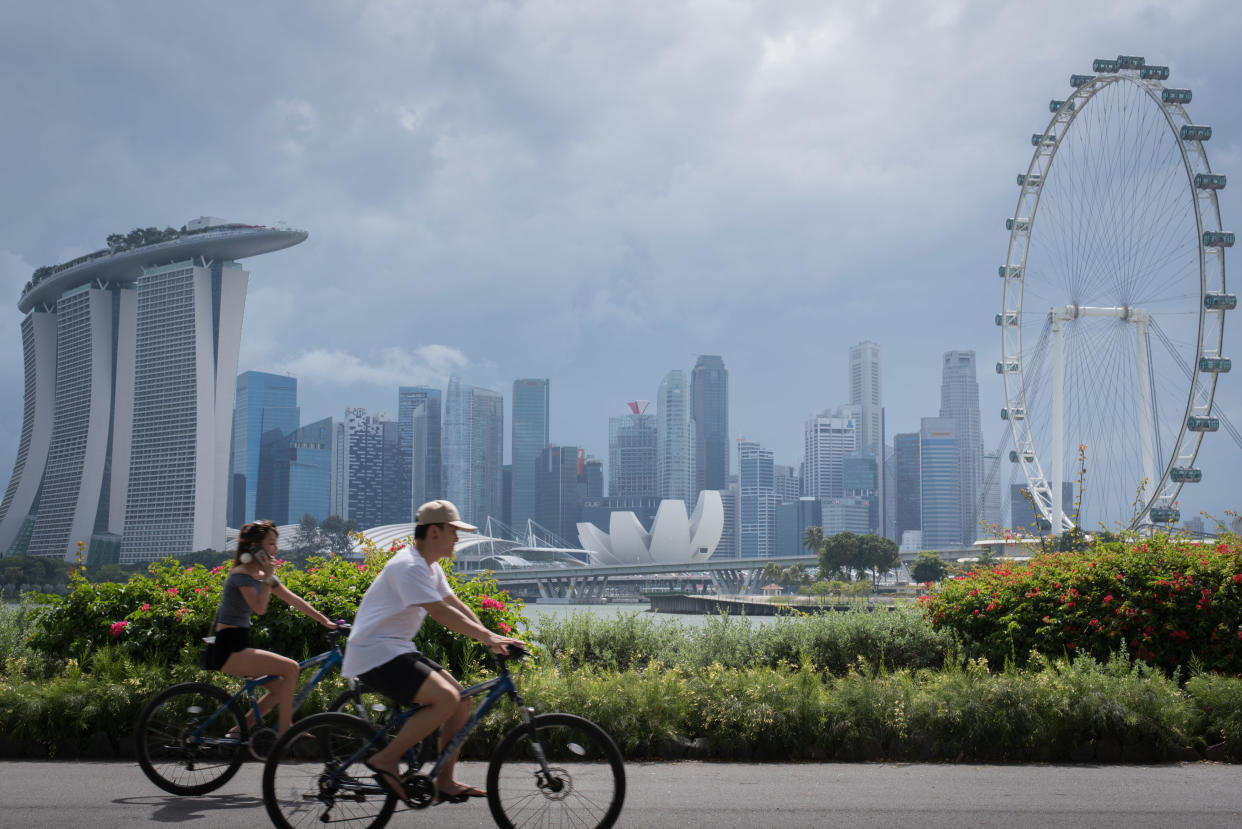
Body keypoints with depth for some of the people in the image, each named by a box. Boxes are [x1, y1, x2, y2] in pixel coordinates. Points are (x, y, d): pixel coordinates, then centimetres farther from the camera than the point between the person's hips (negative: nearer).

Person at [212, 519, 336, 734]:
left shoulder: (262, 575, 13)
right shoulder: (241, 574, -14)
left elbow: (294, 600, 13)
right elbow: (259, 608, -23)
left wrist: (325, 621, 10)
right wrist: (268, 577, -19)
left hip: (238, 647, 10)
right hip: (229, 651, -9)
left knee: (281, 687, 11)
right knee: (290, 667, -16)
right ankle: (285, 730, -8)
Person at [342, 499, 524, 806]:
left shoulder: (430, 567, 15)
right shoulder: (409, 565, -18)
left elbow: (456, 605, 13)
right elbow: (441, 612, -25)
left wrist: (490, 637, 1)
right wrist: (488, 636, -27)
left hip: (398, 650, 10)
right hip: (376, 654, -10)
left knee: (461, 699, 3)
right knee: (446, 698, -24)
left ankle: (445, 782, 8)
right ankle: (386, 759, -12)